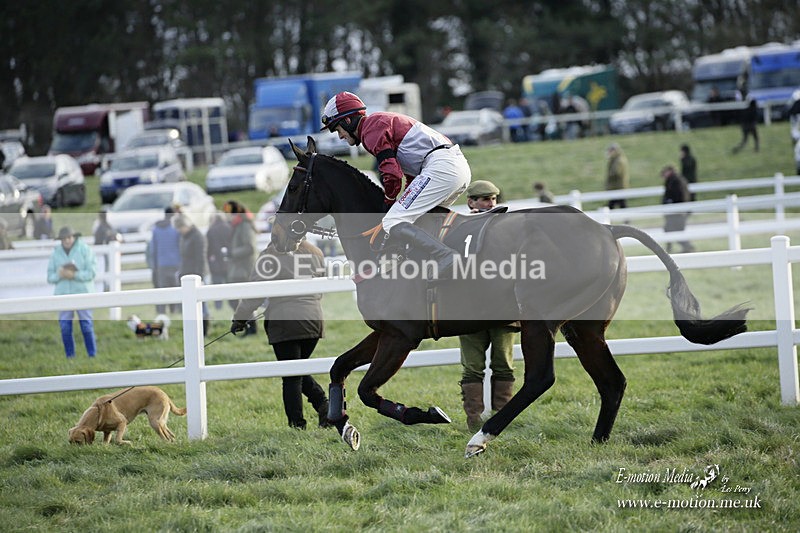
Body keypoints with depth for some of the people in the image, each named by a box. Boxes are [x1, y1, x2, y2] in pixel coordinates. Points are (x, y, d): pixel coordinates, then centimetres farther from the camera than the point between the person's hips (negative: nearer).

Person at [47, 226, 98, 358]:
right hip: (63, 294, 3)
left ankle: (92, 356, 4)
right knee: (65, 328, -1)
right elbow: (50, 277, 6)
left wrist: (74, 275, -21)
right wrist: (59, 275, -16)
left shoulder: (85, 250, -2)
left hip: (82, 293, -3)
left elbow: (92, 272, -8)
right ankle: (70, 357, 8)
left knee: (86, 326, -3)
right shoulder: (56, 253, 7)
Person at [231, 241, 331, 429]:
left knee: (291, 378, 1)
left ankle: (297, 423, 0)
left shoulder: (271, 255, -8)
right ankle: (323, 404, -3)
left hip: (284, 323, -5)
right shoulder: (315, 253, 8)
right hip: (313, 320, 5)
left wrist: (240, 318, 6)